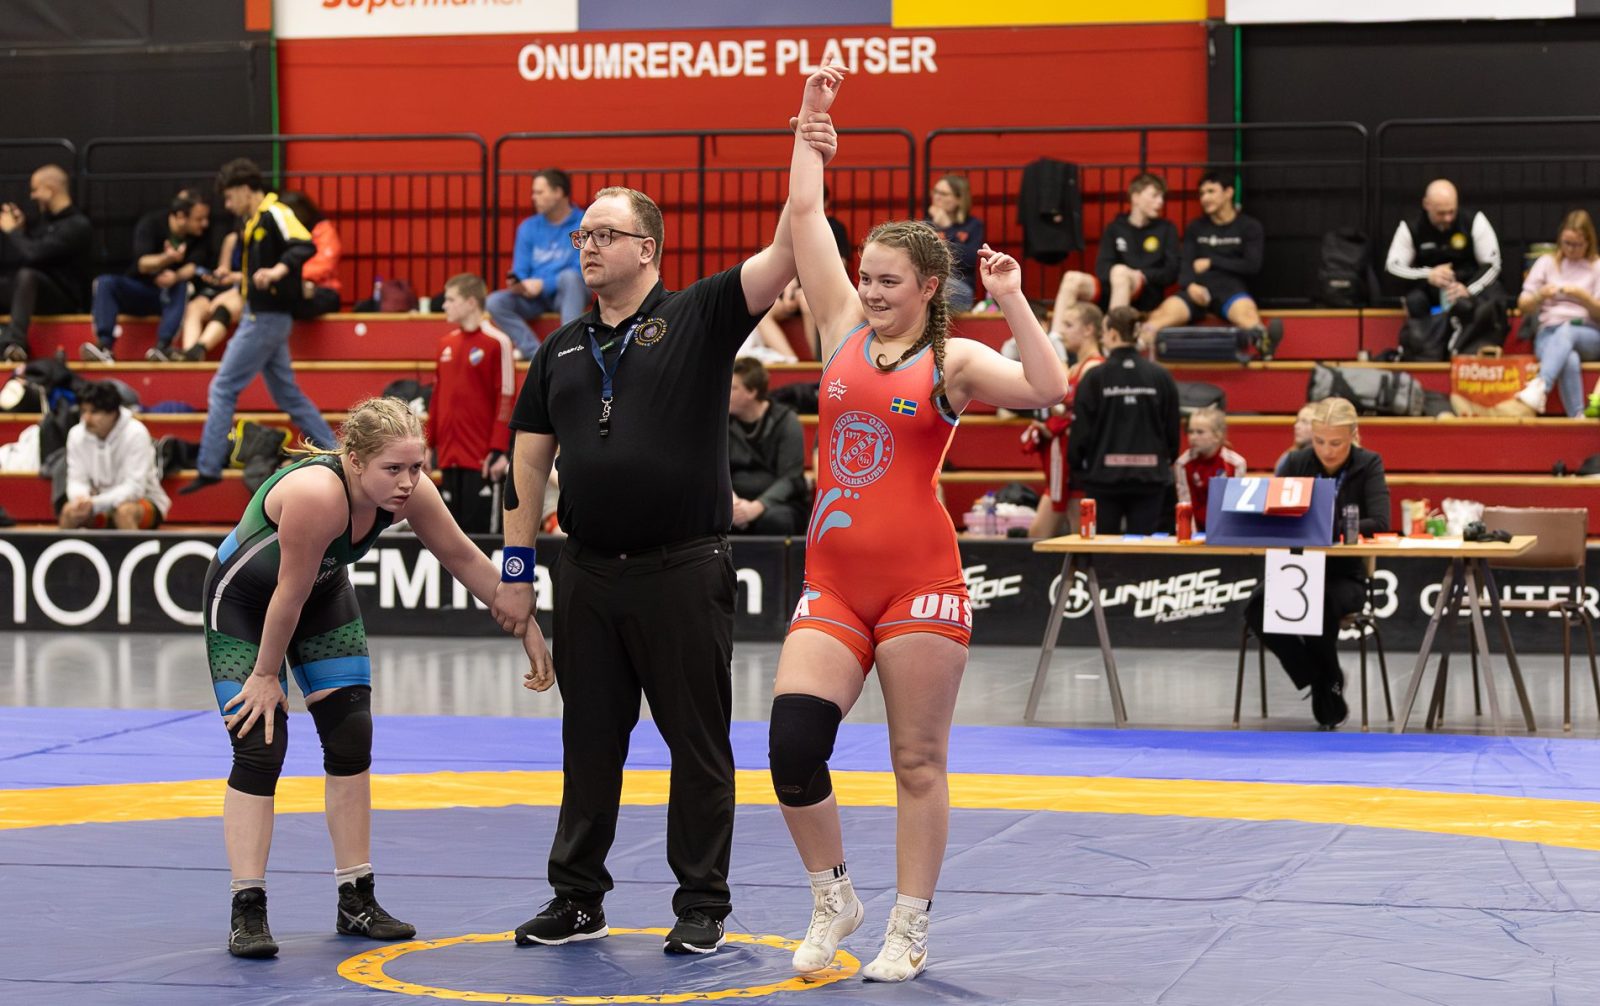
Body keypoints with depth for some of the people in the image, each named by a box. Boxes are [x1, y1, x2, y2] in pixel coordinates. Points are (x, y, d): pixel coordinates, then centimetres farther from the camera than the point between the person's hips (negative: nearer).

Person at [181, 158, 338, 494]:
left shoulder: (274, 214, -14)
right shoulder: (254, 221, 14)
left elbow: (305, 245, -30)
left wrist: (280, 269, -44)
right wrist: (242, 278, 31)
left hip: (267, 317, -10)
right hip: (261, 315, 10)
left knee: (223, 388, -7)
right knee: (287, 394, 13)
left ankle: (208, 467, -6)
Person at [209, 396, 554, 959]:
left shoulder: (409, 491, -23)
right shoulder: (317, 494, -42)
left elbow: (464, 557, -8)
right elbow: (289, 594, -31)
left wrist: (526, 628, -4)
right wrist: (266, 674, -20)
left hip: (325, 596, 6)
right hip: (244, 600, -6)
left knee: (352, 740, 2)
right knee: (258, 747, -14)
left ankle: (357, 901, 9)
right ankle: (247, 912, -11)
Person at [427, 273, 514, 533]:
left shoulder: (496, 342, -7)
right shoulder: (447, 343, 13)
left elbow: (506, 399, -10)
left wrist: (499, 450, -14)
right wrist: (430, 443, 16)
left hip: (481, 458, -6)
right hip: (450, 456, 7)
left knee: (479, 530, -7)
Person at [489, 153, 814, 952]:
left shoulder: (698, 318, -1)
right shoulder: (562, 350, 11)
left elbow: (786, 257, -12)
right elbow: (529, 461, 13)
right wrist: (516, 567, 8)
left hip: (684, 571, -4)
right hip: (588, 572, 4)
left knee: (698, 743, 3)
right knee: (590, 743, 12)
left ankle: (701, 906, 12)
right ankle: (577, 899, 22)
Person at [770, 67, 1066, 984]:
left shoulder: (953, 360, -1)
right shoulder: (844, 329, 10)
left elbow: (1047, 389, -17)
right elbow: (805, 211, 12)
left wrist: (1012, 298, -18)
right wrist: (812, 116, 14)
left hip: (921, 580, -4)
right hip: (834, 581, 4)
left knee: (919, 763, 2)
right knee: (792, 742, -9)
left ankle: (911, 929, 12)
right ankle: (835, 900, 11)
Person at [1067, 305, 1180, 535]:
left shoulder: (1094, 378, -8)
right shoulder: (1161, 377, -1)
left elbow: (1080, 432, -5)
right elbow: (1172, 430, 6)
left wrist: (1075, 468, 10)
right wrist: (1167, 462, 21)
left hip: (1104, 476, -2)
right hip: (1150, 478, 2)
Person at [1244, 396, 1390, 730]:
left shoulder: (1368, 465, -5)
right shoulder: (1297, 463, 2)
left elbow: (1379, 523, -19)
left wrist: (1327, 529, -33)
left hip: (1344, 576, -3)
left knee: (1320, 604, -38)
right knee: (1256, 608, -29)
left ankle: (1326, 683, -9)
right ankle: (1325, 681, -10)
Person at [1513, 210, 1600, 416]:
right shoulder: (1547, 263, 16)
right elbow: (1523, 306, 14)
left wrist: (1583, 296, -16)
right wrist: (1540, 296, -8)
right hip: (1549, 333, 1)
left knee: (1566, 331, -40)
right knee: (1570, 361, -38)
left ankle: (1540, 386, -60)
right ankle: (1576, 418, -49)